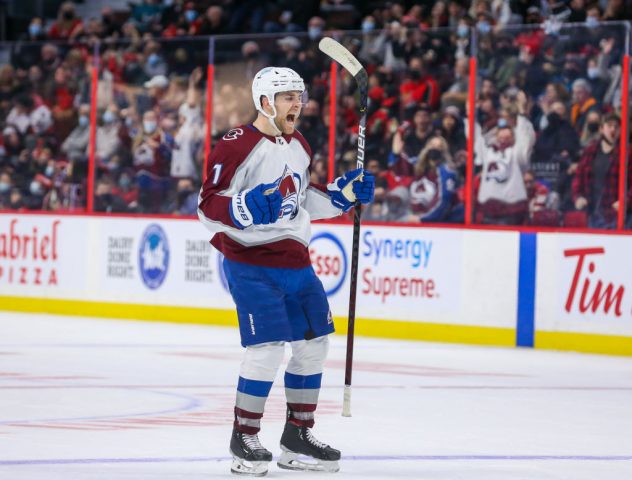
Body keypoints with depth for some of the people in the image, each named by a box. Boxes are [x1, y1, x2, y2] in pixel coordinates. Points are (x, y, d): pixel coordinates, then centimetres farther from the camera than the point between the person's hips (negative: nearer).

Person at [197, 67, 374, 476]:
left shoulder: (299, 146, 13)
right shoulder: (237, 146, -13)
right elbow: (208, 205, -15)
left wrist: (343, 193, 11)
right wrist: (246, 208, -33)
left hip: (295, 261, 8)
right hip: (252, 262, -8)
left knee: (314, 343, 10)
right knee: (268, 347, -14)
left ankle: (298, 435, 24)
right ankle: (244, 437, 2)